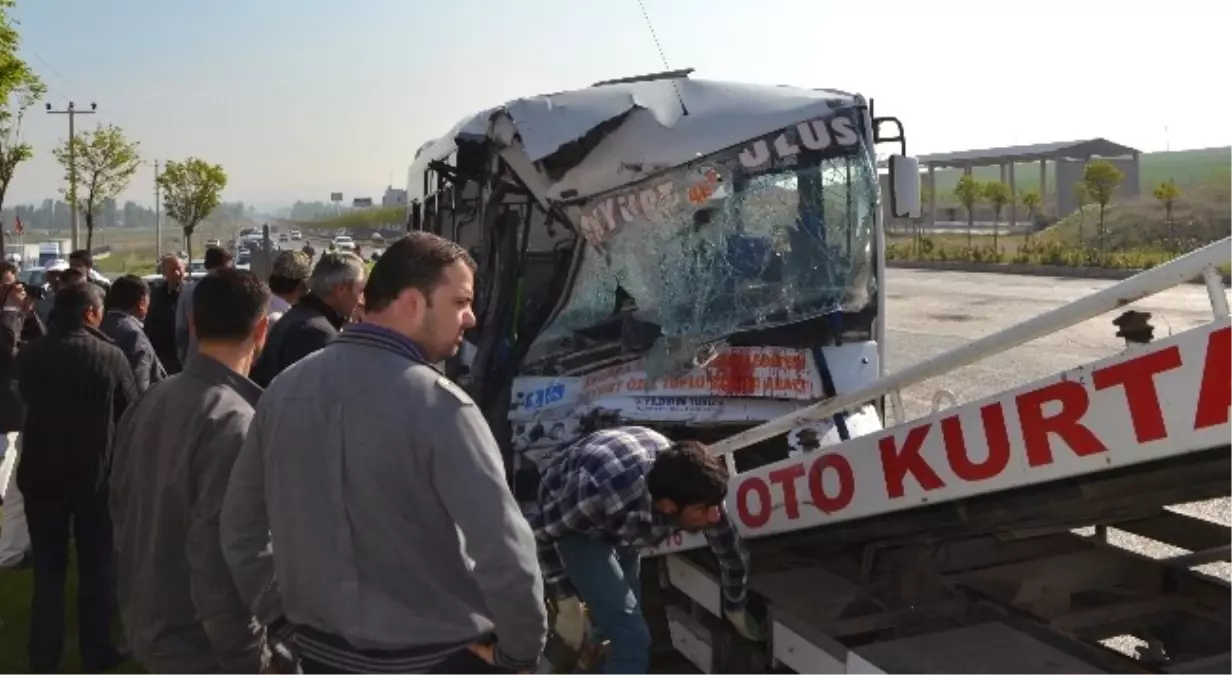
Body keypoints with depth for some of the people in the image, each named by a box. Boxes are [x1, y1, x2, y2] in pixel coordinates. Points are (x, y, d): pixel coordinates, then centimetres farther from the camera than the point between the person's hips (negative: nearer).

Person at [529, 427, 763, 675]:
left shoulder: (697, 490, -30)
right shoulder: (603, 495, -46)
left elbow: (731, 551, -8)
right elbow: (538, 531, -26)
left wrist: (736, 610, 8)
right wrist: (567, 603, -21)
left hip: (624, 519, 5)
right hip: (571, 521, -5)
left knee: (619, 622, 20)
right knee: (631, 636, -14)